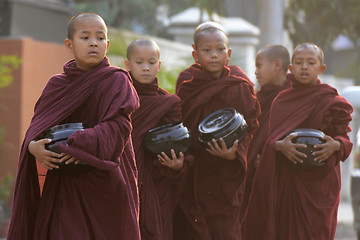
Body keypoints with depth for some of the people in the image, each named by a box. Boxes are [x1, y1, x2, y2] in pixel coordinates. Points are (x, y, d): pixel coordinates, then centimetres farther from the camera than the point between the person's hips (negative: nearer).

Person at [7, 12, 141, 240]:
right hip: (64, 185, 2)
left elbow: (118, 126, -13)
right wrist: (33, 146, -18)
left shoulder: (117, 80, -1)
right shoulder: (56, 84, 9)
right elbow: (37, 125, 5)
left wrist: (82, 144, -27)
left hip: (105, 182, -2)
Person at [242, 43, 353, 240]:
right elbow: (271, 140, 3)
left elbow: (345, 140, 1)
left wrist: (335, 145, -21)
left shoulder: (333, 102, 1)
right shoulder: (281, 101, 9)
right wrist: (281, 146, -20)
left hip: (318, 185, -2)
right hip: (284, 182, 2)